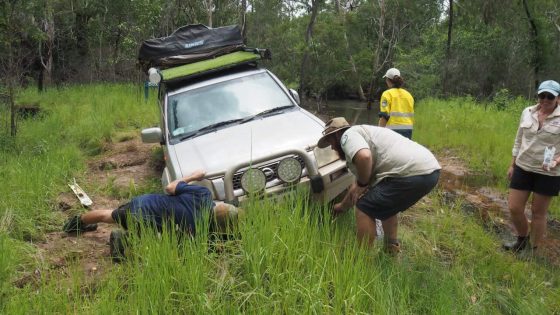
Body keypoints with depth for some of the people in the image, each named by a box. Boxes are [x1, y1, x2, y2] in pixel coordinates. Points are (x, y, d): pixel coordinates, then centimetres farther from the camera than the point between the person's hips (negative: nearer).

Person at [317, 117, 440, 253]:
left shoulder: (348, 135, 1)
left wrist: (361, 184, -7)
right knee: (385, 204, 31)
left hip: (412, 173, -10)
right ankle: (391, 249, 38)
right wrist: (342, 206, 53)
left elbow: (364, 157, -24)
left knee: (365, 208, 1)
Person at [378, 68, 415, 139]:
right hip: (407, 130, 6)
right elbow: (412, 116, 16)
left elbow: (384, 117, -11)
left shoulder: (387, 94, -4)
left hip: (393, 129, -6)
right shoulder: (408, 95, 13)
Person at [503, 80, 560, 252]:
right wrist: (512, 165, 13)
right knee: (514, 208, 6)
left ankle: (533, 250, 25)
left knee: (538, 213, 8)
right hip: (523, 168, 4)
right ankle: (523, 239, 34)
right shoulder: (527, 112, 2)